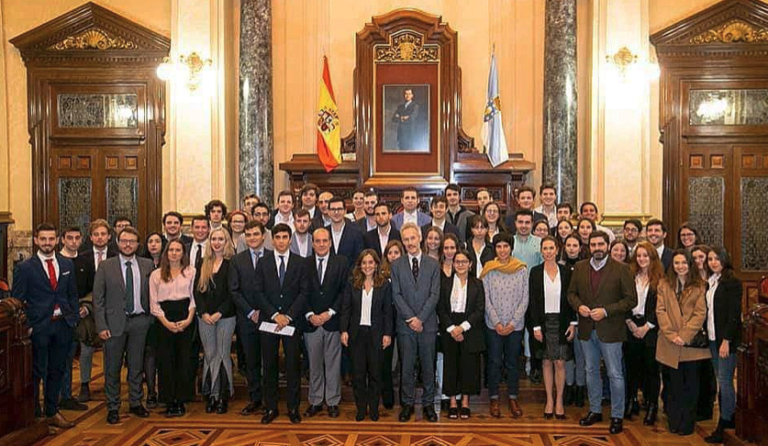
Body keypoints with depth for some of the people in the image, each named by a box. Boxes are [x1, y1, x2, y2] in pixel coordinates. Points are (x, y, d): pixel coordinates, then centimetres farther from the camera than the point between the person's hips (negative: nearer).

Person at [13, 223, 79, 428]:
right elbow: (17, 301, -4)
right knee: (36, 372, 3)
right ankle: (33, 414, 18)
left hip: (63, 325, 4)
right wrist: (26, 326, -10)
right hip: (38, 326, -4)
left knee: (57, 371, 12)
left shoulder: (67, 264, 8)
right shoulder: (24, 268, -5)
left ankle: (52, 412, 26)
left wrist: (74, 318, 5)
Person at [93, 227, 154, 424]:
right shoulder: (106, 266, 0)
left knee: (136, 366, 12)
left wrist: (152, 319, 1)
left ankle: (136, 403, 26)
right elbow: (98, 298, -1)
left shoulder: (147, 265, 5)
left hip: (140, 321, 2)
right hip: (115, 323, -1)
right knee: (112, 368, 5)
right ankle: (113, 408, 18)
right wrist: (101, 326, -8)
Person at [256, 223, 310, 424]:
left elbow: (304, 292, -2)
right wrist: (275, 314, -10)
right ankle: (271, 407, 16)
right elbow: (259, 292, 1)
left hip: (292, 321, -1)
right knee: (269, 365, 6)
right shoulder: (263, 263, 6)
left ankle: (293, 407, 13)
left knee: (293, 365, 3)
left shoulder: (300, 263, 3)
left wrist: (288, 316, -11)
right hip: (268, 321, 1)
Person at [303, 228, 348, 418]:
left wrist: (330, 313, -9)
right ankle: (315, 401, 19)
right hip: (311, 322, 1)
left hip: (333, 321, -1)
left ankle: (333, 402, 15)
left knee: (333, 364, 5)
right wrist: (310, 315, -7)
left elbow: (344, 290, -2)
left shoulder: (341, 262, 3)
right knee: (314, 365, 9)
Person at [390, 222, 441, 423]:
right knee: (407, 366, 6)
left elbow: (434, 294, -3)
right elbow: (396, 295, -2)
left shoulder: (433, 264, 3)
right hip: (405, 324, 0)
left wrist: (420, 318, -12)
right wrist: (410, 318, -11)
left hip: (427, 323, 0)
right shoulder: (396, 265, 4)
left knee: (428, 366, 7)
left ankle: (428, 404, 19)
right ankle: (407, 404, 18)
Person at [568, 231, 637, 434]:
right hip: (586, 330, 5)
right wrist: (579, 306, -10)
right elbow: (571, 292, 11)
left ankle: (617, 416, 17)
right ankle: (595, 410, 31)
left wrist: (606, 311, -19)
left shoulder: (621, 269, -9)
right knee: (591, 372, 16)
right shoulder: (579, 268, 4)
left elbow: (631, 300, -10)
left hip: (609, 330, -4)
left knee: (615, 375, 4)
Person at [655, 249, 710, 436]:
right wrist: (672, 335, -12)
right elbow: (660, 311, 0)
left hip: (692, 343, -1)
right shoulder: (664, 285, 6)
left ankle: (687, 424, 18)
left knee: (690, 385, 7)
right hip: (670, 344, 1)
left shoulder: (699, 286, 0)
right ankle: (674, 422, 20)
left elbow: (700, 314, -6)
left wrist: (684, 336, -14)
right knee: (675, 384, 10)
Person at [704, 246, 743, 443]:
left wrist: (726, 340, -16)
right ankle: (729, 419, 22)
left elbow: (734, 314, -13)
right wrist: (706, 334, 5)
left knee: (725, 382, -3)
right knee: (721, 381, 12)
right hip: (712, 338, 7)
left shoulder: (732, 282, -9)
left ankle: (722, 427, 2)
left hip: (726, 339, -7)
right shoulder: (709, 281, 11)